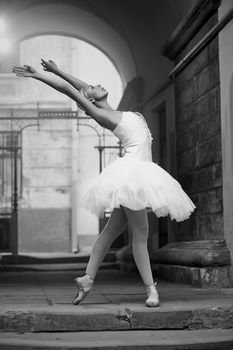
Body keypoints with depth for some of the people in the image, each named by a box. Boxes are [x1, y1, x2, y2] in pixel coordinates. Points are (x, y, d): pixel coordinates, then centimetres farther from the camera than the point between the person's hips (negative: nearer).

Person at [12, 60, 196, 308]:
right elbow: (68, 89, -1)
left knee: (112, 229, 9)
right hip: (132, 169, -9)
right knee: (140, 232, -8)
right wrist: (37, 75, 4)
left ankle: (88, 278, 12)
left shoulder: (113, 113, 21)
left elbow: (82, 87, 29)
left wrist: (56, 70, 35)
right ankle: (151, 289, -5)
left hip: (140, 171, 9)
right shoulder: (100, 114, -2)